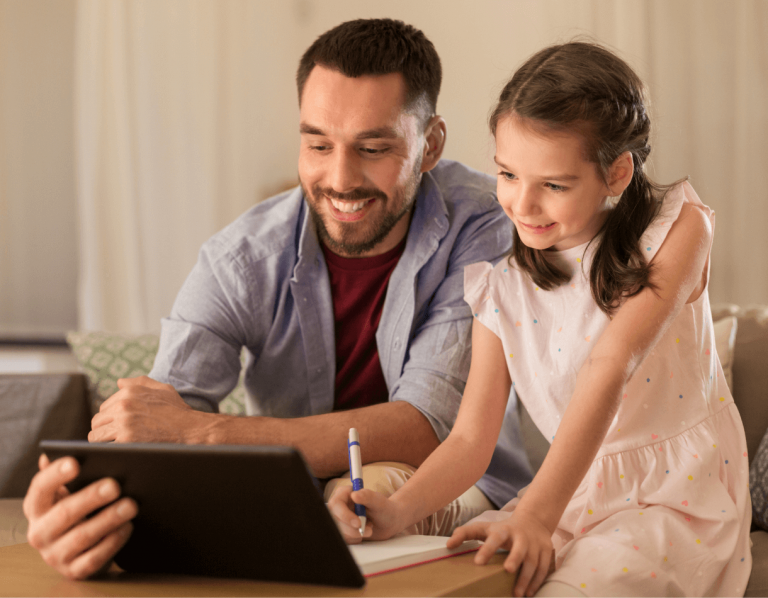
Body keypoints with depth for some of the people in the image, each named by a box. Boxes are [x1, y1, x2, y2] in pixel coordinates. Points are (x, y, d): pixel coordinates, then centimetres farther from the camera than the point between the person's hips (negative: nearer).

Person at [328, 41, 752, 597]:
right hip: (578, 491, 4)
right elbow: (470, 437, -3)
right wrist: (398, 511, -25)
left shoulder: (677, 228, -10)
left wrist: (537, 514, -34)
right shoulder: (501, 280, 0)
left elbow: (609, 368, -23)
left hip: (680, 494, -4)